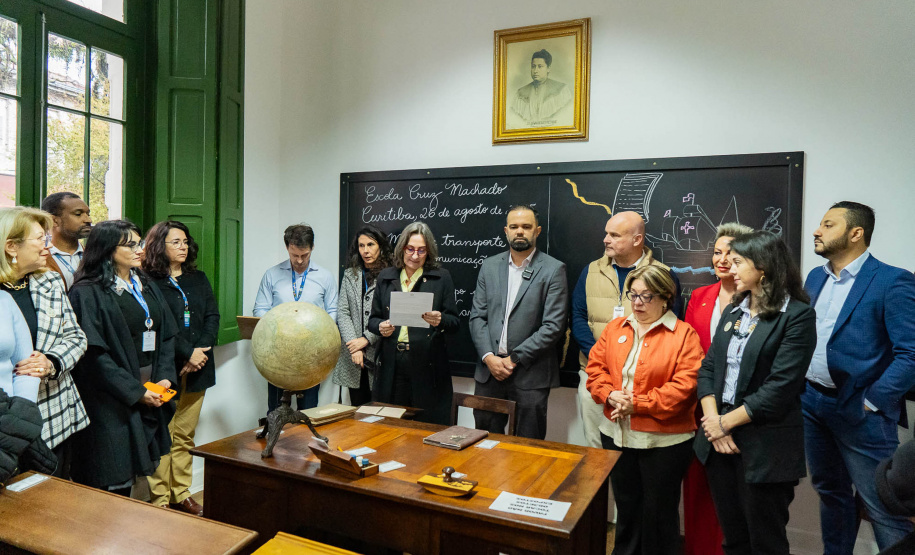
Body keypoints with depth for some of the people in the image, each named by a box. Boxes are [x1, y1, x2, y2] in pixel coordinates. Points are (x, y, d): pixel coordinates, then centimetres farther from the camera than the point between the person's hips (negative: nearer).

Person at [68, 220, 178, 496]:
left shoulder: (147, 288, 13)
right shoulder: (88, 293, -9)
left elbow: (167, 336, 11)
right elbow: (94, 353, -15)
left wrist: (165, 377, -3)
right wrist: (134, 391, -15)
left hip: (150, 393, 6)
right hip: (111, 399, -6)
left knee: (127, 473, 12)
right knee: (112, 481, -1)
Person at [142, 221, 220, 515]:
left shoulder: (199, 278, 15)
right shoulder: (148, 281, -3)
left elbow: (212, 316, 8)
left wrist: (201, 351, -6)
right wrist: (188, 353, -15)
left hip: (196, 369, 5)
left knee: (185, 436, 12)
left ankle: (181, 494, 21)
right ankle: (160, 499, 10)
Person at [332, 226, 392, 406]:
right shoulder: (350, 275, 13)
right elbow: (342, 312, 6)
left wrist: (366, 339, -11)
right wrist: (353, 345, -6)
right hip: (353, 357, 4)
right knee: (357, 409, 10)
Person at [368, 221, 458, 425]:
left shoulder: (441, 277, 4)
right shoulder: (385, 277, 12)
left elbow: (454, 322, 2)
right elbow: (373, 319, 15)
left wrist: (440, 320, -19)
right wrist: (381, 327, -7)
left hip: (428, 366, -2)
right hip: (391, 364, 2)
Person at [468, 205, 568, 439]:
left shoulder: (553, 270, -4)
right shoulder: (489, 266, 9)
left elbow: (553, 326, -10)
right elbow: (477, 316, 6)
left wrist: (514, 358, -12)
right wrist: (488, 357, -7)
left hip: (531, 373, -3)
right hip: (489, 368, 4)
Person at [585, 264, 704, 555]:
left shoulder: (684, 335, -9)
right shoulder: (614, 329, 6)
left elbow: (684, 384, -17)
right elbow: (595, 367, 5)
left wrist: (637, 404, -20)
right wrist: (610, 395, -14)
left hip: (664, 441, -4)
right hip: (616, 434, 5)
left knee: (659, 510, 11)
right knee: (625, 504, 21)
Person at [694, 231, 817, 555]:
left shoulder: (797, 316, -10)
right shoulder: (733, 311, 11)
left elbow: (780, 388, -18)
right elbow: (708, 368, 5)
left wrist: (725, 422, -14)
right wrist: (713, 421, -8)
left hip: (764, 448, -6)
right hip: (720, 441, 6)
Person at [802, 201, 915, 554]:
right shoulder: (815, 277, 8)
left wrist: (870, 402, -18)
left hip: (858, 411, -6)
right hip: (811, 403, 7)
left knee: (884, 508, 3)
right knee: (829, 491, 21)